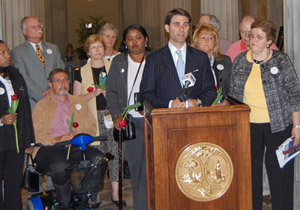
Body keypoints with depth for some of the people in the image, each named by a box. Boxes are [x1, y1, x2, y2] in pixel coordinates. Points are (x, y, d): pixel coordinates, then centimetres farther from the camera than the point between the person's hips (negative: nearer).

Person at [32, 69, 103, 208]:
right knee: (61, 167, -37)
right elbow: (36, 135, 1)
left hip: (76, 148, 3)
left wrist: (78, 136, -6)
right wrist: (57, 139, -16)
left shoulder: (80, 103, 24)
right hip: (51, 148, -3)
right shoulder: (41, 106, 13)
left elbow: (91, 128, 15)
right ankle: (65, 206, -13)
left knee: (99, 158, -29)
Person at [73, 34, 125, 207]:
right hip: (93, 118, 0)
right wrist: (95, 92, -10)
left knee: (115, 153, -5)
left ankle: (116, 193, 2)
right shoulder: (81, 72, 9)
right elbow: (76, 99, 4)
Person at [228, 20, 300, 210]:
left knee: (280, 173, 3)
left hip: (278, 125, -3)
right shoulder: (240, 61, 5)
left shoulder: (281, 60, -4)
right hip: (248, 126, 3)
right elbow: (233, 93, 12)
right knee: (250, 172, 10)